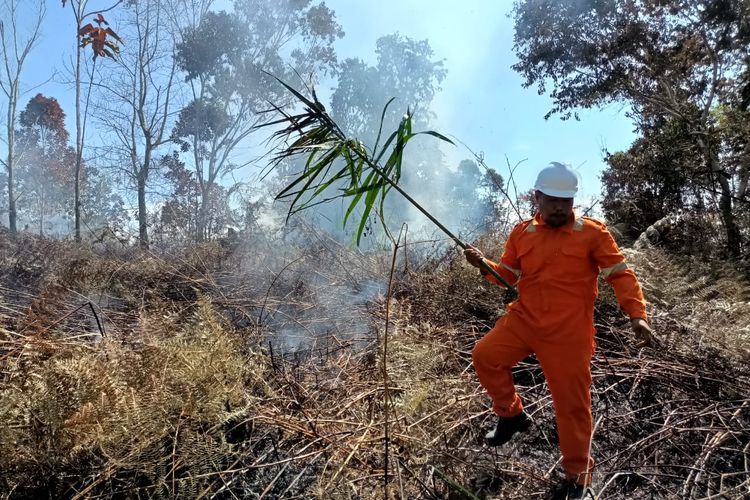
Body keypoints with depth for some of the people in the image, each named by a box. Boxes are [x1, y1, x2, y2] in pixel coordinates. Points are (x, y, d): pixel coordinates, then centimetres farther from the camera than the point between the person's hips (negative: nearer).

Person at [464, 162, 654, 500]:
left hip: (569, 332, -3)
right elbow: (508, 275, 12)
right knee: (484, 356, -8)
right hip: (524, 319, 4)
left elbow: (620, 274, -4)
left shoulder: (593, 233, -5)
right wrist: (483, 264, -7)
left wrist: (637, 314, -16)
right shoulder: (522, 233, 7)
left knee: (572, 404, 3)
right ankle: (511, 415, 17)